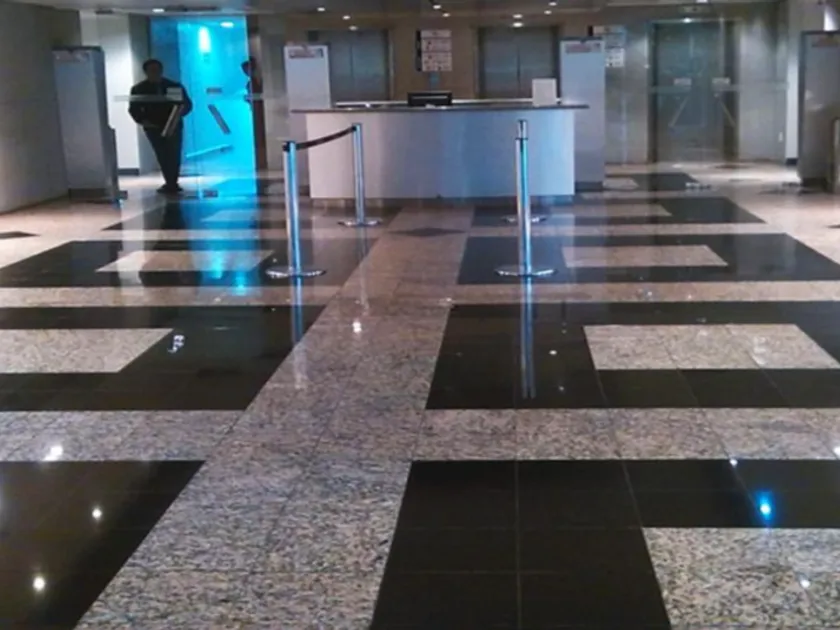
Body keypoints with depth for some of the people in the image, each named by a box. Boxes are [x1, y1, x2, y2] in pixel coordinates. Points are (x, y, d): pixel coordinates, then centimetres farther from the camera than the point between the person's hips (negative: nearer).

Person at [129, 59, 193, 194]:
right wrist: (142, 121, -12)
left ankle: (172, 183, 9)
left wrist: (179, 114, -16)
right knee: (162, 156, -6)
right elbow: (133, 108, 7)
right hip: (153, 127, 0)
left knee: (173, 154, -2)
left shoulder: (175, 86, 5)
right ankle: (171, 183, -2)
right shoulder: (138, 89, 5)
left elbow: (187, 104, 5)